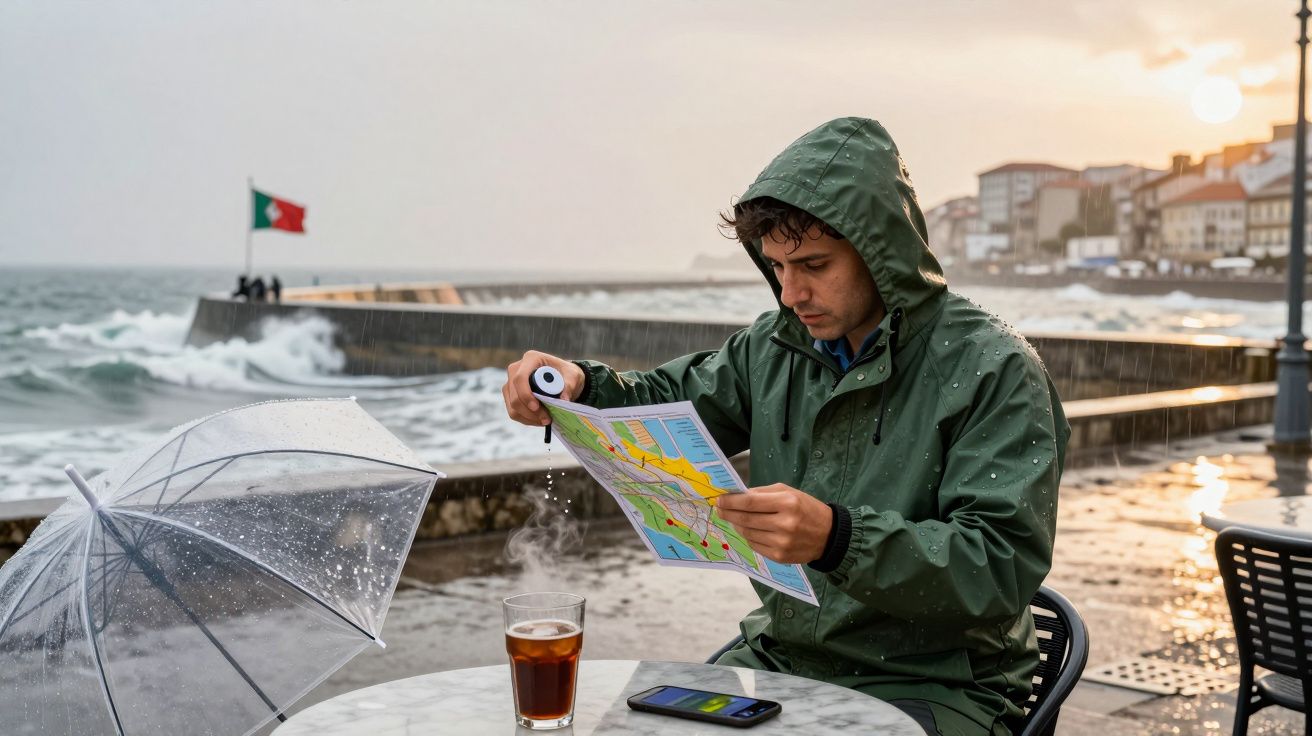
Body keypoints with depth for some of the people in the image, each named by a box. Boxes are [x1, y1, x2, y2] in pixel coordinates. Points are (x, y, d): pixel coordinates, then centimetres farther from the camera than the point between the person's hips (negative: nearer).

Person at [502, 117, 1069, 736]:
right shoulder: (775, 345, 6)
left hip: (933, 683, -5)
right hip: (780, 658, 5)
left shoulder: (993, 370, -13)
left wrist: (839, 538, -35)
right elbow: (675, 402, 20)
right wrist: (581, 385, -4)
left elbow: (1003, 568, -20)